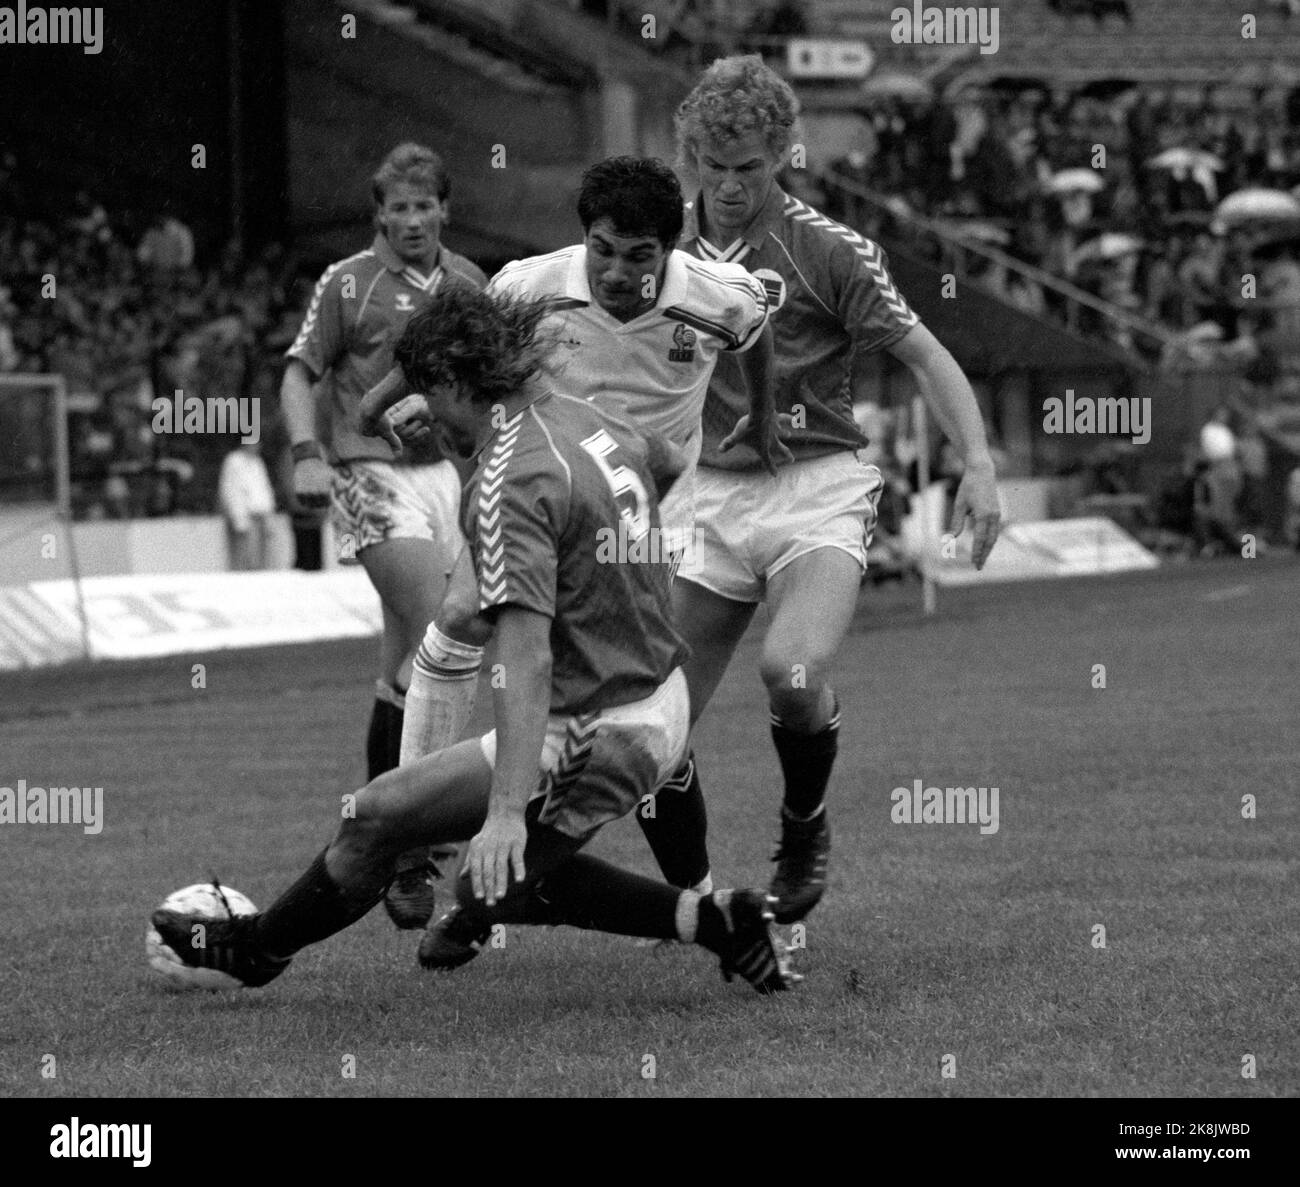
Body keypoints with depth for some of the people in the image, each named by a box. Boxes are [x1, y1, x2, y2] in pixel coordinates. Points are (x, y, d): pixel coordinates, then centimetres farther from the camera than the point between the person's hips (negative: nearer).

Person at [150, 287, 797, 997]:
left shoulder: (506, 489, -22)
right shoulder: (595, 422, 4)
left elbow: (527, 660, -30)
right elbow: (670, 464, 28)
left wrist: (507, 811, -34)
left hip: (588, 737, -9)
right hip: (665, 706, 9)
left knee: (377, 817, 0)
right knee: (512, 882, 23)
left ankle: (258, 947, 18)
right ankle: (711, 919, 17)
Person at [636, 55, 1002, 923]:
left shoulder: (830, 250, -5)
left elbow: (926, 358, -4)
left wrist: (980, 466, -16)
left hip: (817, 487, -4)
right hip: (708, 496, 4)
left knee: (793, 672, -31)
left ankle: (806, 828, 0)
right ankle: (694, 899, 19)